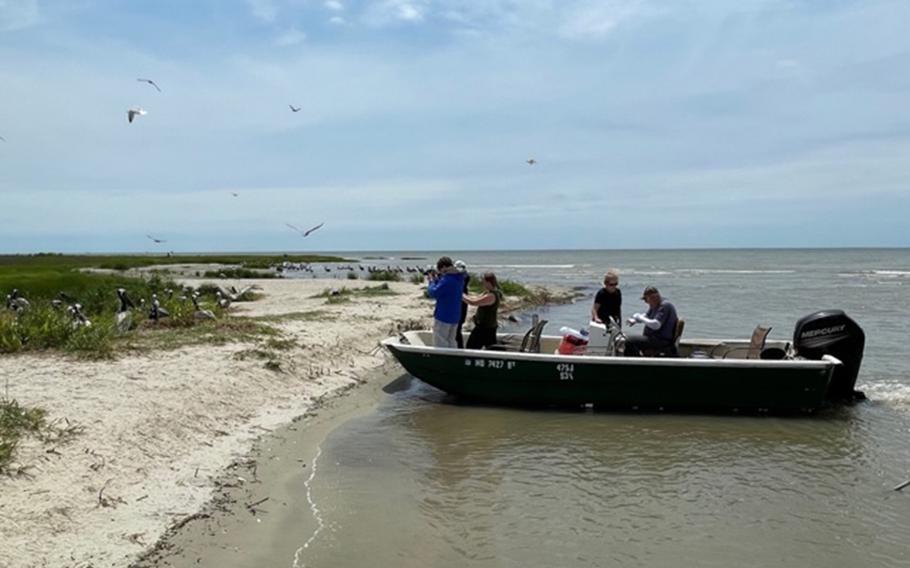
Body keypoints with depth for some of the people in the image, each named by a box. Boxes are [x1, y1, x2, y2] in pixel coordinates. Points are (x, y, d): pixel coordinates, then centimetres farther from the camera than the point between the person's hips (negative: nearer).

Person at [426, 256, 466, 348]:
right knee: (451, 342, 18)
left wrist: (431, 280, -4)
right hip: (455, 317, 9)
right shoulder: (459, 278, 7)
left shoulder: (446, 280, -23)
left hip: (443, 317, -9)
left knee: (440, 344, 1)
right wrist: (436, 279, 7)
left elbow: (433, 293, -20)